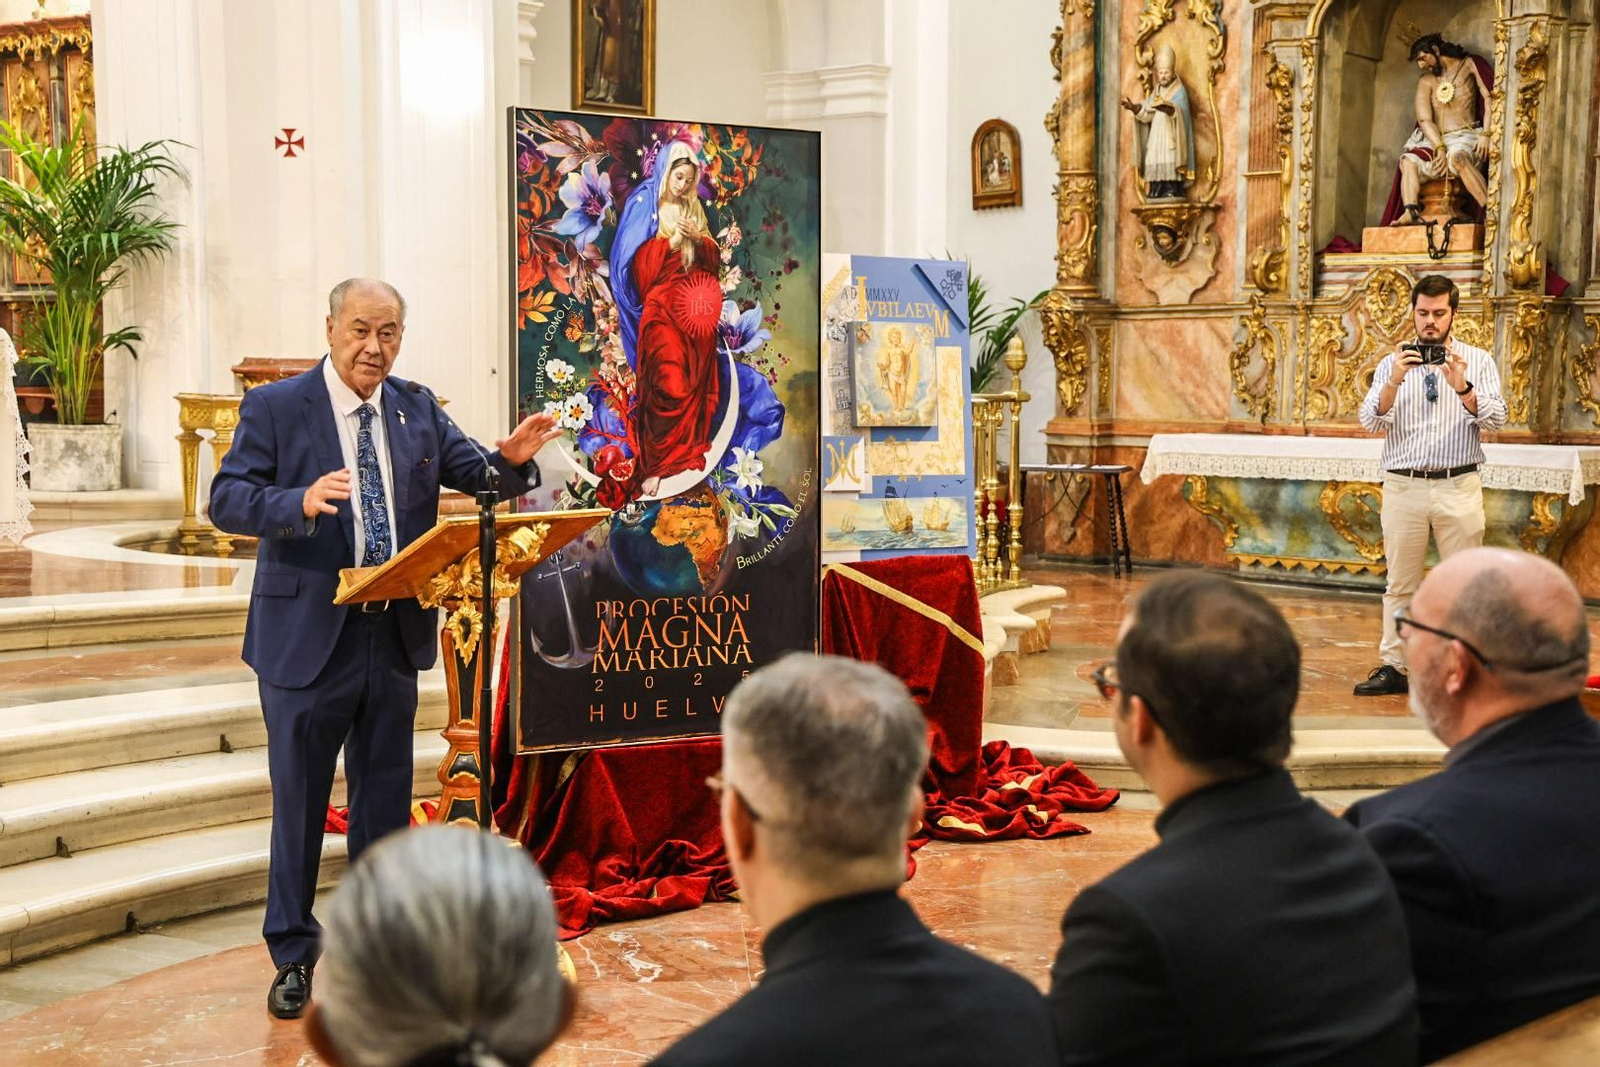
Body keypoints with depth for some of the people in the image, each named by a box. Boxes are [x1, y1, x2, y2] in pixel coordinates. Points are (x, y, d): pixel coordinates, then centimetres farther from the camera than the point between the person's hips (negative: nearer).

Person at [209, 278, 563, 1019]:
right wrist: (301, 501, -31)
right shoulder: (274, 408, -5)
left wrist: (511, 460, -16)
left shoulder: (417, 409, 7)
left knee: (385, 799, 13)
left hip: (395, 635, 4)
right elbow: (227, 499, -13)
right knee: (299, 798, 7)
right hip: (308, 639, -4)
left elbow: (478, 478, 7)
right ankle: (293, 956, 20)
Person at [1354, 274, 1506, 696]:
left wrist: (1463, 388, -23)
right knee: (1400, 584, 4)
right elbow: (1371, 421, -3)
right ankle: (1393, 667, 8)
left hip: (1459, 486, -1)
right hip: (1403, 485, 1)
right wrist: (1394, 382, -21)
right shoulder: (1393, 363, 7)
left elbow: (1496, 419, -6)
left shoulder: (1478, 361, 5)